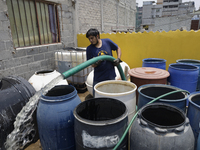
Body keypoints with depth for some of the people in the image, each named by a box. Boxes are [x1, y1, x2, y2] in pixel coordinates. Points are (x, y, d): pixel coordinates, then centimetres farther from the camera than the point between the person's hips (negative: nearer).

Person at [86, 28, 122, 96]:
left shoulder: (107, 41, -4)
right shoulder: (89, 49, -7)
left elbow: (118, 48, 10)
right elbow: (92, 64, -5)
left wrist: (118, 59, -4)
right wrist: (97, 63, -27)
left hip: (111, 76, 1)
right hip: (98, 78, -1)